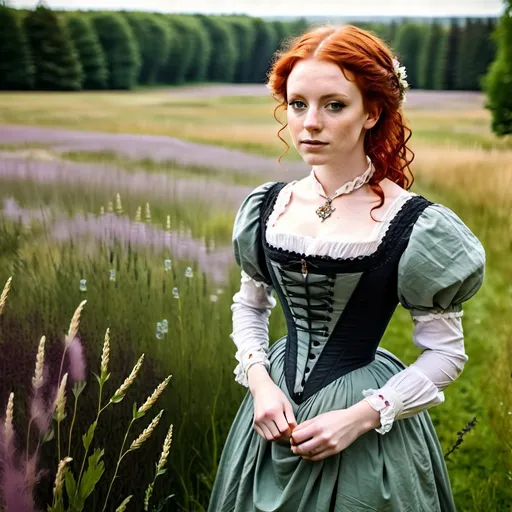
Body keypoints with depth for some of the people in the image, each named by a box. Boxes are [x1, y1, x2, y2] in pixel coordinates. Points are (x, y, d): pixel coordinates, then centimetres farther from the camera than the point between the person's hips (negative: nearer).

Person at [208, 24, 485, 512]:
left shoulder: (413, 225, -16)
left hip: (366, 425, -4)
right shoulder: (268, 207, -3)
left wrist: (363, 415, -18)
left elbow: (445, 353, -9)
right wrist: (259, 382, -6)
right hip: (277, 404, 4)